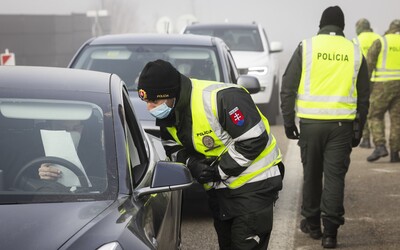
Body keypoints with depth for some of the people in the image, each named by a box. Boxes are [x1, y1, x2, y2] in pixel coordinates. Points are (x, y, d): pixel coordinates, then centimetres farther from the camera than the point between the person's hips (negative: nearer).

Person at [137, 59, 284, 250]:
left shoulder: (221, 98, -30)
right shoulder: (168, 114, -4)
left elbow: (255, 140, -27)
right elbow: (172, 148, 10)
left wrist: (221, 170, -22)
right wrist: (191, 163, -13)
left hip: (254, 184, -8)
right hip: (219, 187, 8)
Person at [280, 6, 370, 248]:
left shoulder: (306, 47, 1)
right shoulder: (355, 53, 7)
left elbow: (288, 87, 0)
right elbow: (363, 96, 11)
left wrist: (288, 121, 6)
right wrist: (358, 128, 17)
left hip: (311, 122, 0)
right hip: (342, 123, 1)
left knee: (312, 174, 13)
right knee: (335, 176, 2)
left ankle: (312, 223, 24)